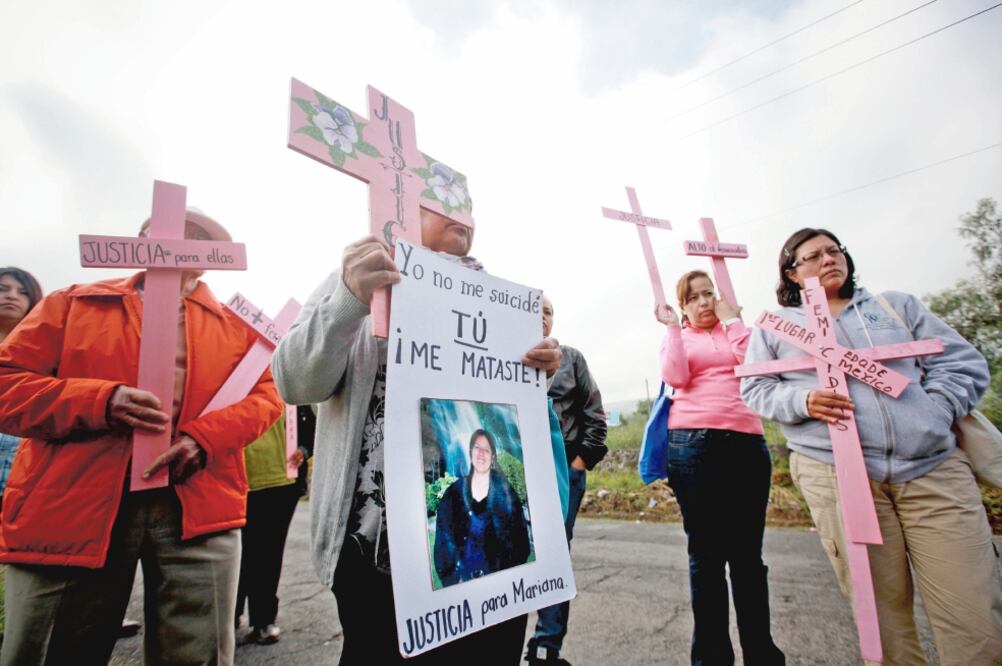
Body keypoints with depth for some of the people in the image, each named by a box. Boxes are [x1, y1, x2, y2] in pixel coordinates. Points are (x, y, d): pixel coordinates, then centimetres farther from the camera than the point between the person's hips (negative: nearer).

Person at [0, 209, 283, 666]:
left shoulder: (233, 322, 14)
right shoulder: (72, 303, 13)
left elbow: (266, 393, 6)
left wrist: (205, 437, -12)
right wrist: (100, 401, -14)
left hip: (197, 505, 0)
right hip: (74, 504, 1)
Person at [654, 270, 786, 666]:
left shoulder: (736, 330, 18)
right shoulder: (676, 337, 14)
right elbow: (676, 377, -6)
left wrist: (731, 320, 4)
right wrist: (673, 326, 0)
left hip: (747, 443, 2)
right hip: (693, 445, -1)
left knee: (747, 552, 6)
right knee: (706, 553, 3)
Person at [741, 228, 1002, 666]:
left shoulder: (897, 305, 18)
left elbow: (964, 363, 15)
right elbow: (754, 389, 7)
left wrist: (933, 414, -1)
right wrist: (803, 400, -11)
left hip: (934, 466, 3)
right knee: (881, 608, 5)